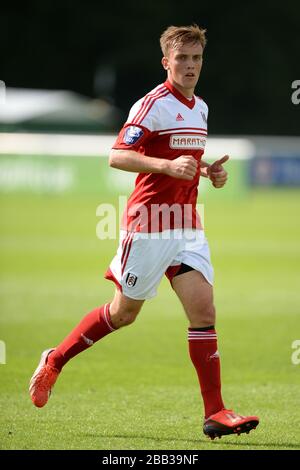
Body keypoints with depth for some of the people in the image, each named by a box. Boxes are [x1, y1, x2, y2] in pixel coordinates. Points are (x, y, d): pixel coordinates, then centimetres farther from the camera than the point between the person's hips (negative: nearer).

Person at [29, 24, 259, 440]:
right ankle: (54, 362, 27)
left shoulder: (200, 109, 15)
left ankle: (215, 413, -9)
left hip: (188, 226, 6)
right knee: (123, 313, 5)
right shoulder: (153, 104, -11)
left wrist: (209, 171, 9)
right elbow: (117, 156, -19)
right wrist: (169, 165, -31)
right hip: (149, 223, -6)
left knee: (203, 311, -7)